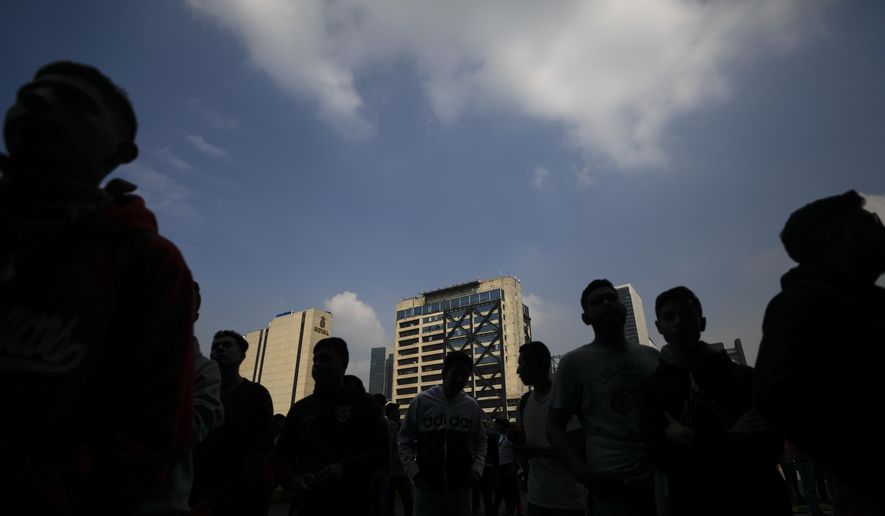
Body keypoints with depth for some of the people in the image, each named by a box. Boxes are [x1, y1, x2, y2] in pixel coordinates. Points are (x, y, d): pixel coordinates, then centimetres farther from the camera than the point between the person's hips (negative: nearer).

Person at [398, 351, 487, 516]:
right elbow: (405, 439, 4)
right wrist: (413, 471, -4)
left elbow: (480, 441, 15)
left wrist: (477, 469, 2)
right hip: (426, 486, -2)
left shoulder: (472, 406, 1)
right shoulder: (422, 400, -6)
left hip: (460, 487, 2)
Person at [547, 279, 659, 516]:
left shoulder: (651, 355, 9)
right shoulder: (574, 362, -4)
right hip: (613, 486, -4)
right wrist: (587, 475, -17)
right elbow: (554, 427, -3)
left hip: (664, 480, 4)